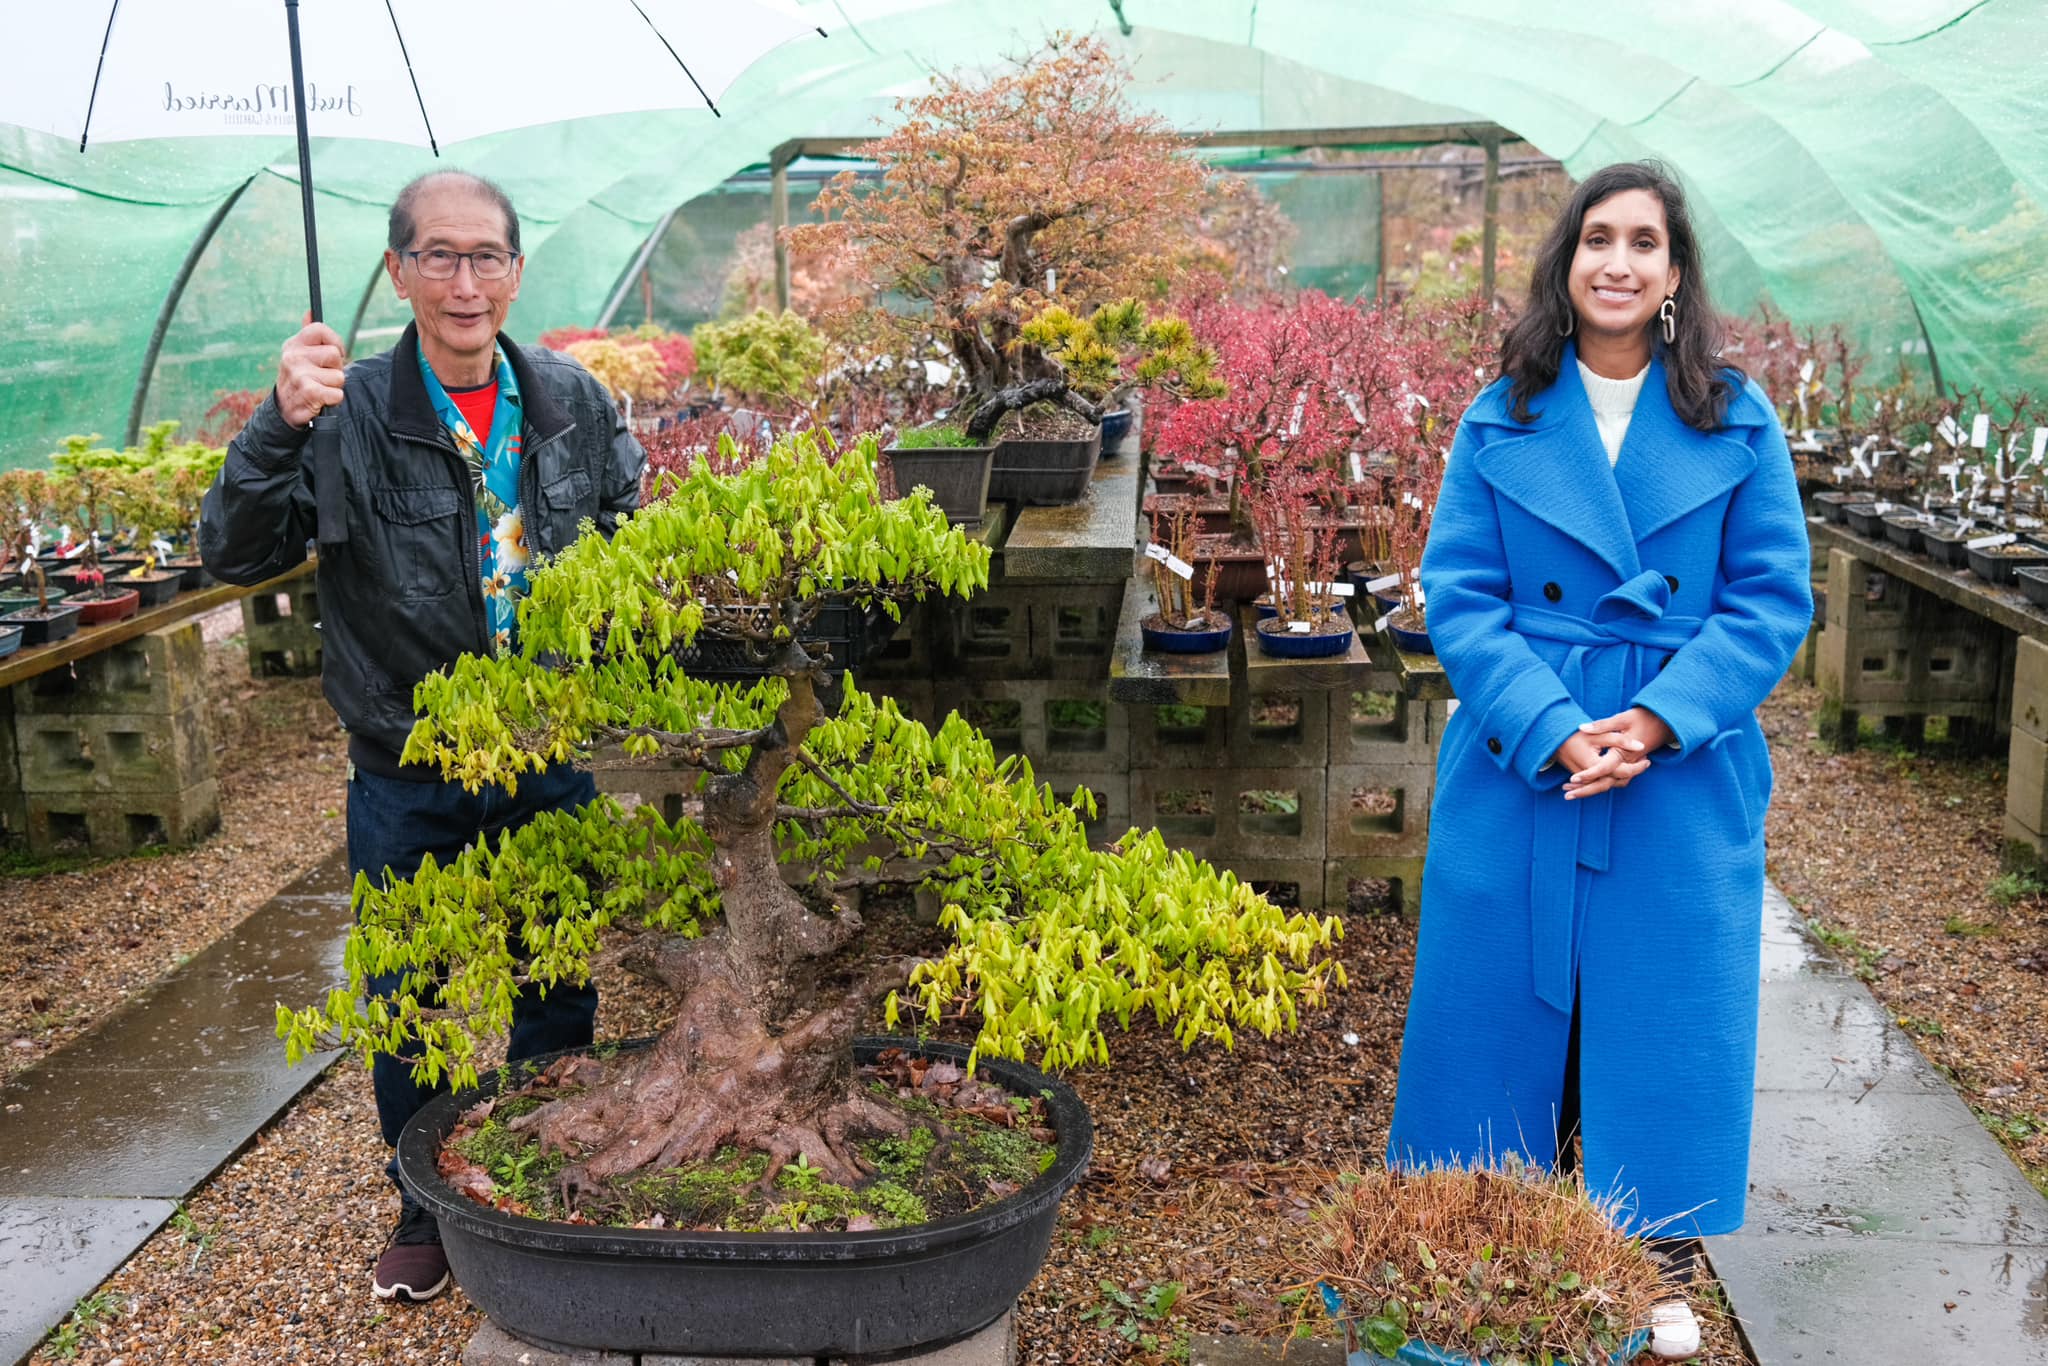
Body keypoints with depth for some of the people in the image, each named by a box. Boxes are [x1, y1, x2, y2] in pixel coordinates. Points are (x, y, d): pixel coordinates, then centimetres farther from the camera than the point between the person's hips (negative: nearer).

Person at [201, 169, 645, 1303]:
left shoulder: (574, 404, -1)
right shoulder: (352, 414, -11)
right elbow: (234, 554, -20)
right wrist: (281, 427, -35)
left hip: (551, 768, 2)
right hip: (407, 786, -2)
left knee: (559, 996, 16)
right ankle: (423, 1205, 36)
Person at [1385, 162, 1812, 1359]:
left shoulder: (1737, 420, 1)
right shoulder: (1502, 420, 1)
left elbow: (1774, 600, -2)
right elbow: (1458, 596, -4)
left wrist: (1660, 722, -15)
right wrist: (1552, 729, -16)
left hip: (1685, 782, 0)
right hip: (1521, 773, 0)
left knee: (1665, 1018, 8)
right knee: (1511, 1004, 9)